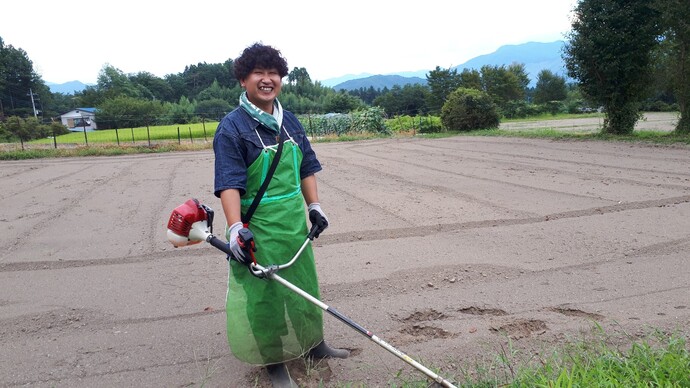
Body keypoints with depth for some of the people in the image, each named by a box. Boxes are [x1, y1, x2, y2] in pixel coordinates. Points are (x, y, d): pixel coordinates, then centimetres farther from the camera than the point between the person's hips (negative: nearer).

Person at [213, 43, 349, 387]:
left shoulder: (290, 121, 8)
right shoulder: (232, 127, -13)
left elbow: (306, 168, 14)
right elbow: (229, 183, -21)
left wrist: (314, 206, 9)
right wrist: (235, 227, -31)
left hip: (294, 221, 7)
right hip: (258, 226, -6)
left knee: (305, 285, 19)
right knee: (264, 294, 6)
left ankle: (314, 344, 41)